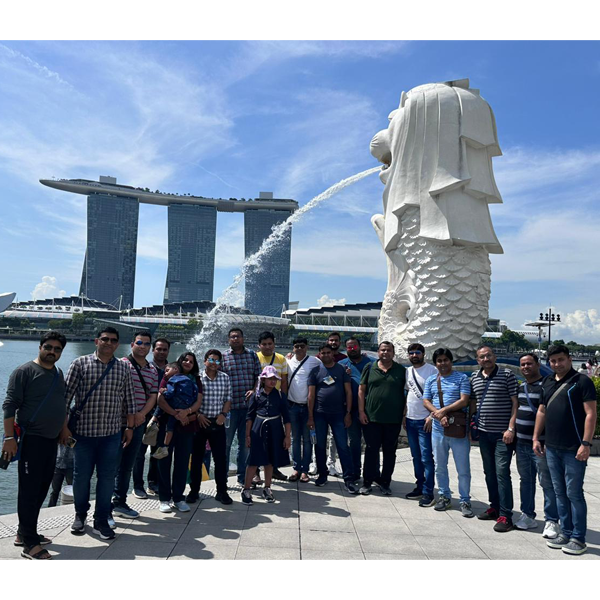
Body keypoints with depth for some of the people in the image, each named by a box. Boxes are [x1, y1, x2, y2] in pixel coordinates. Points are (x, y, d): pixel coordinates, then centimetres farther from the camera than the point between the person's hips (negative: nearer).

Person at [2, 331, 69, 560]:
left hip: (51, 440, 8)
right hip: (31, 440, -8)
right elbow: (9, 405, -13)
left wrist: (64, 428, 17)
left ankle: (24, 533, 28)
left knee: (41, 489, 14)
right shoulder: (24, 372, -9)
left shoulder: (58, 374, 12)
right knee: (29, 491, -3)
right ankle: (29, 544, 4)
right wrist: (9, 437, -18)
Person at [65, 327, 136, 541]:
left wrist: (129, 427, 6)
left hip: (112, 433, 2)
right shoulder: (80, 364, -3)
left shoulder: (124, 369, 4)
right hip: (83, 430, -1)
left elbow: (129, 400, 8)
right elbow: (66, 395, -2)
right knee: (81, 475, 11)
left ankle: (101, 521, 21)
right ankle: (80, 515, 34)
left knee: (107, 477, 6)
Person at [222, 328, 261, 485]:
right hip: (229, 406, -2)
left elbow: (258, 376, 9)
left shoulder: (252, 355, 10)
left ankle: (243, 477, 23)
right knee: (225, 442, 6)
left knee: (245, 442, 10)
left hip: (248, 405, 2)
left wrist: (254, 390, -9)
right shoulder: (222, 357, 3)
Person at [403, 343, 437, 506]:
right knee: (416, 457, 14)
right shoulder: (407, 371, 11)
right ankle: (419, 487, 25)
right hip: (410, 420, 7)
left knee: (426, 458, -4)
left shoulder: (432, 370, -8)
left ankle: (428, 493, 3)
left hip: (424, 421, -7)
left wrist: (432, 416, -17)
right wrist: (404, 415, 14)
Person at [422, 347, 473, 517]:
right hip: (438, 429, 4)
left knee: (463, 468, 1)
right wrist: (439, 415, -13)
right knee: (439, 466, 13)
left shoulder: (461, 378, -1)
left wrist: (444, 410, -16)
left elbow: (464, 401, -10)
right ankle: (444, 497, 28)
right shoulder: (431, 380, 11)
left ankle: (465, 501, 14)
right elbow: (426, 401, 4)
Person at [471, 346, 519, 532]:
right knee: (489, 473, 14)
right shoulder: (474, 378, 9)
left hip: (503, 434, -6)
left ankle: (505, 515, 1)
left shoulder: (507, 375, -6)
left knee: (502, 473, -6)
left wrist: (511, 428, -14)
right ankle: (494, 507, 28)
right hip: (484, 433, 6)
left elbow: (515, 403, -8)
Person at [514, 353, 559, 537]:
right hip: (522, 443, 8)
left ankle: (552, 521, 9)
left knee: (547, 482, -1)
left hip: (540, 444, -8)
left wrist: (541, 441, -20)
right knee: (526, 480, 15)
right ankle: (528, 516, 26)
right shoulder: (520, 387, 13)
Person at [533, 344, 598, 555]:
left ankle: (578, 538, 13)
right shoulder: (547, 382, 12)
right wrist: (536, 438, 14)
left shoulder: (582, 382, -7)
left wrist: (586, 444, -18)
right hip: (552, 448, 6)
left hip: (574, 450, -6)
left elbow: (590, 414, -12)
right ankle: (566, 533, 24)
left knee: (574, 494, 0)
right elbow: (542, 411, 17)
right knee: (560, 493, 13)